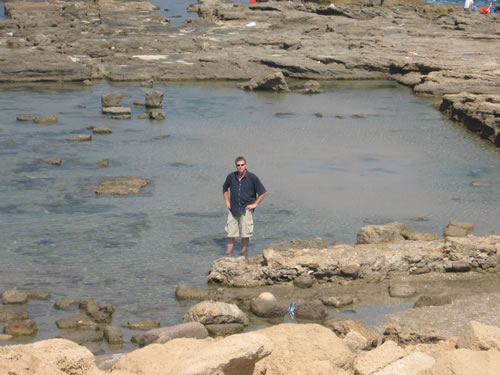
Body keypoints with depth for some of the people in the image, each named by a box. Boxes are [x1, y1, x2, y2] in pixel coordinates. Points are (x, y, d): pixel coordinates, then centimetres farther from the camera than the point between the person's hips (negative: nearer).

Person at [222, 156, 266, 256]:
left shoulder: (252, 178, -9)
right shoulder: (231, 177, 0)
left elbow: (262, 192, -1)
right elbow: (225, 188, 20)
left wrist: (255, 204, -6)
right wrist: (227, 201, 10)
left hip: (246, 210, -3)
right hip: (233, 209, 3)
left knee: (245, 234, 2)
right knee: (230, 233, 3)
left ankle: (243, 254, 14)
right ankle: (229, 254, 11)